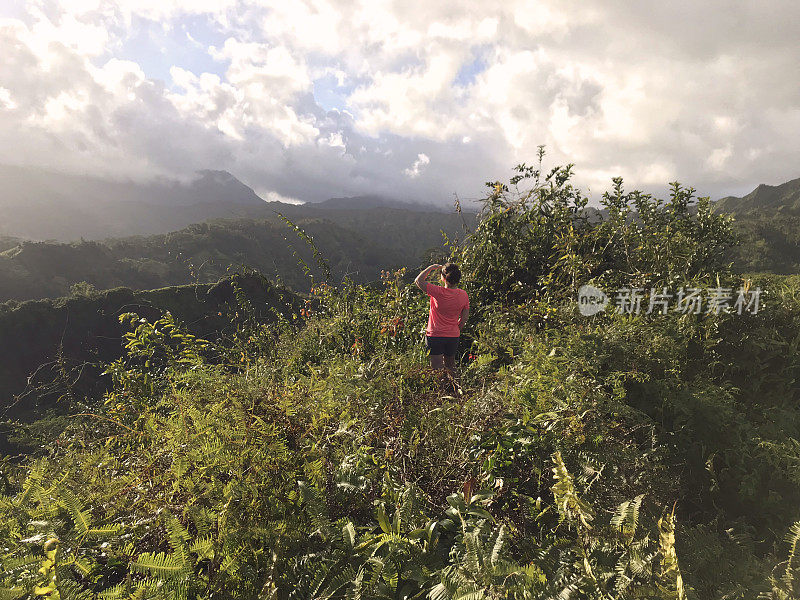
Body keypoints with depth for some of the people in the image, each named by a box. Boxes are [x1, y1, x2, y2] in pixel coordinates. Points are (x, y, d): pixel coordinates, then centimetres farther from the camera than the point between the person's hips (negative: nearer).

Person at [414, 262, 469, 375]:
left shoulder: (438, 292, -20)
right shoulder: (463, 294, -5)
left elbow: (418, 281, -13)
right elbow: (465, 317, 3)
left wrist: (431, 268, -4)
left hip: (435, 335, -5)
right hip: (453, 336, 5)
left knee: (437, 368, 3)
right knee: (450, 366, 23)